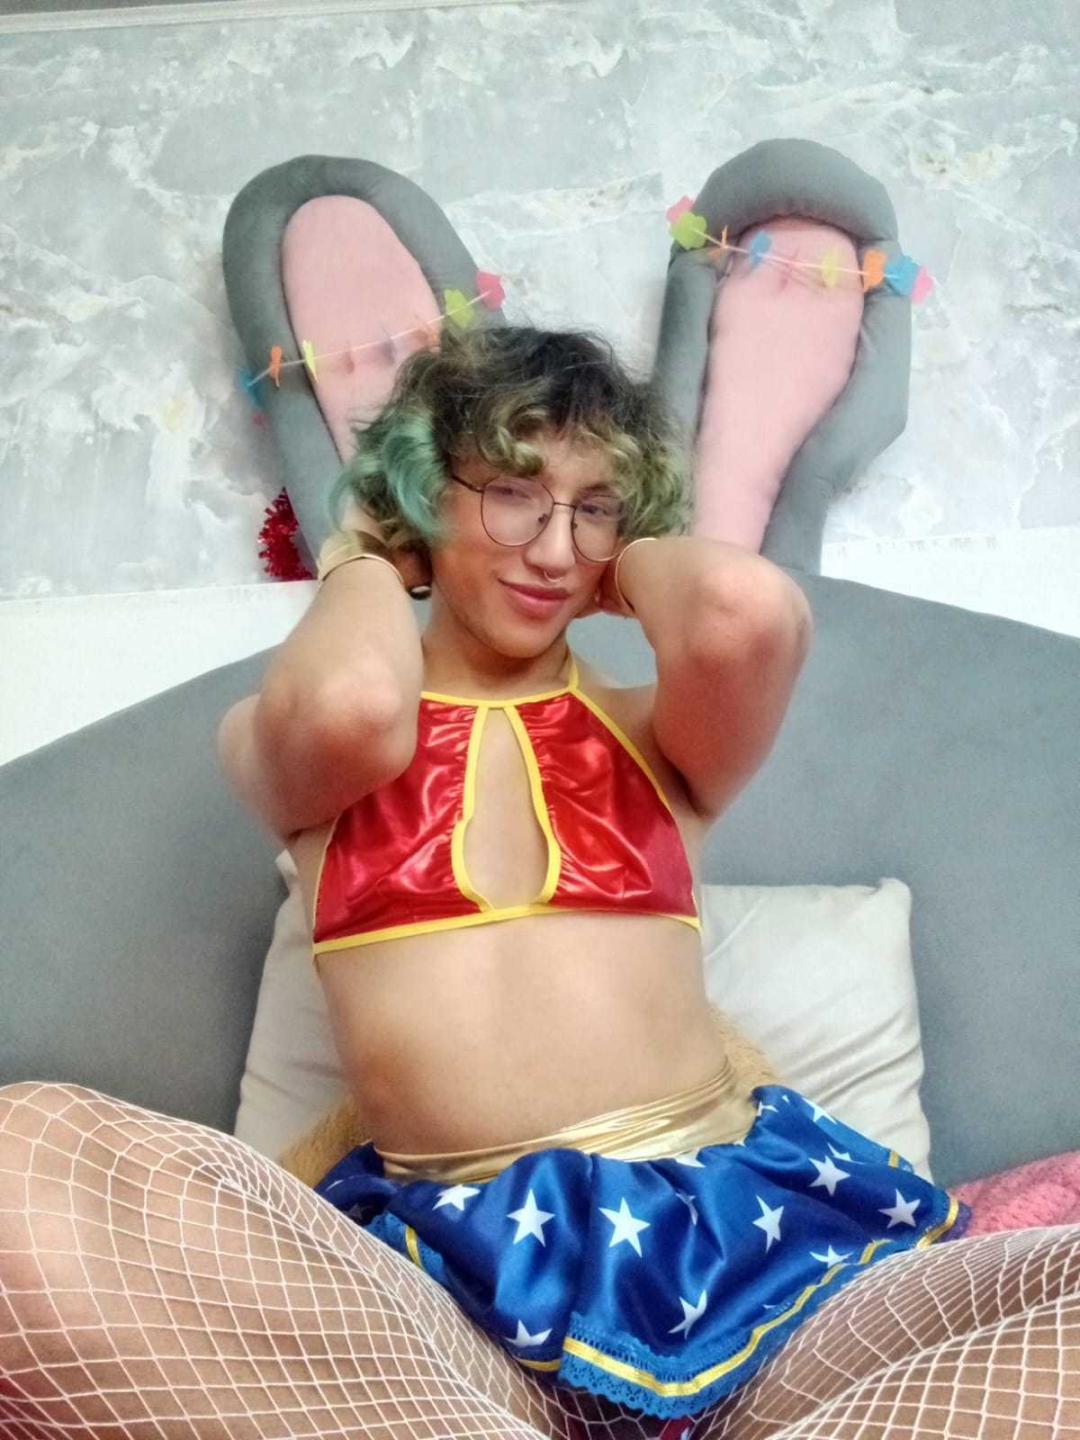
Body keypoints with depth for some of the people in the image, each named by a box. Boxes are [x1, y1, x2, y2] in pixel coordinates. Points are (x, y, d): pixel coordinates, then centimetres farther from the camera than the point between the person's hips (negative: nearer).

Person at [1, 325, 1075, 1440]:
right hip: (453, 1277, -1)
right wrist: (359, 564, 9)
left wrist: (628, 564, 12)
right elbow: (357, 705, -14)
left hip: (743, 1237, 2)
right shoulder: (281, 740, 14)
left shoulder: (654, 731, 16)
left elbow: (752, 609, -10)